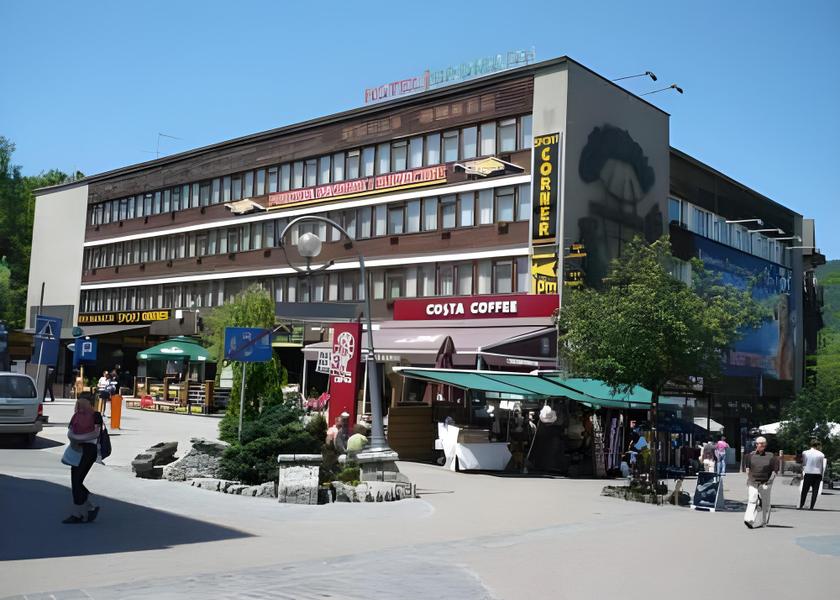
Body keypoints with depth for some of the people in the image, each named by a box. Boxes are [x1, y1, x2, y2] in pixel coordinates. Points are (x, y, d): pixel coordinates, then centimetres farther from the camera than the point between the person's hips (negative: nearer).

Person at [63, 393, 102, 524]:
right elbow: (70, 431, 9)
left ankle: (77, 514, 1)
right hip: (77, 449, 7)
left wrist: (78, 438, -15)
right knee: (75, 482, 8)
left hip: (89, 449, -7)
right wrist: (73, 441, -11)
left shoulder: (95, 415, -7)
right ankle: (90, 508, 22)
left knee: (77, 481, -8)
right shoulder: (76, 415, 12)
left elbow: (96, 433, -14)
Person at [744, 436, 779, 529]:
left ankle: (764, 522, 22)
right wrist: (749, 477, 8)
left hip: (765, 484, -1)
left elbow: (775, 470, 2)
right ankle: (749, 520, -22)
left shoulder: (770, 456, 0)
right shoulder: (751, 455, 7)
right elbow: (747, 467, 19)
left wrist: (770, 481, -6)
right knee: (752, 501, -12)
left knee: (765, 504, 7)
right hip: (752, 483, 1)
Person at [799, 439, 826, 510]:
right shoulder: (821, 454, -5)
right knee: (815, 491, 6)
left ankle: (801, 506, 7)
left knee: (804, 491, 8)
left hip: (808, 474, 0)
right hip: (817, 474, 0)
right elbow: (822, 466, -2)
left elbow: (803, 464, 2)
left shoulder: (805, 453, -4)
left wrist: (802, 473, 12)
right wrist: (821, 476, 7)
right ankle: (812, 507, 4)